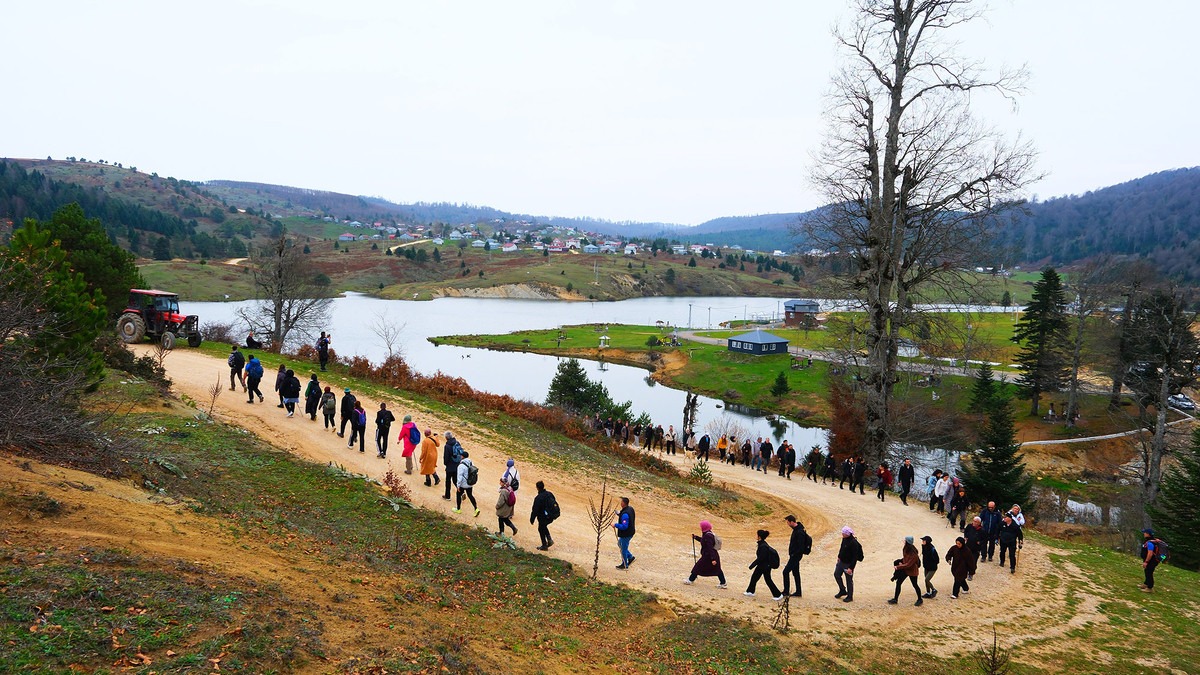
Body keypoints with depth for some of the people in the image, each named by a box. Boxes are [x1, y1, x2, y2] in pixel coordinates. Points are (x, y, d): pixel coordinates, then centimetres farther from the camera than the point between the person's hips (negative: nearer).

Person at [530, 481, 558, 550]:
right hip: (554, 515, 7)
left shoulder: (538, 498, -19)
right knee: (543, 526, 29)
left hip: (545, 517, -7)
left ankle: (544, 546, 21)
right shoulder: (550, 493, 1)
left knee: (541, 529, 14)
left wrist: (532, 520, -4)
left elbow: (535, 510, -15)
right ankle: (549, 540, 19)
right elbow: (554, 503, 12)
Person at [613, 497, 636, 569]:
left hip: (626, 534, -10)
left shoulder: (625, 514, -32)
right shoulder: (630, 508, -2)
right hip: (630, 532, 10)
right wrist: (620, 514, 8)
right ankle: (630, 557, 30)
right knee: (619, 544, 27)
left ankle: (625, 565, 25)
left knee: (623, 548, 8)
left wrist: (615, 525, -25)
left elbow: (624, 526, -34)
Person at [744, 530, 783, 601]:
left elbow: (760, 558, -25)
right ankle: (750, 591, 30)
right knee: (754, 577, 16)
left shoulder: (763, 546, -27)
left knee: (768, 580, 2)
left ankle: (778, 595, 13)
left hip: (765, 567, -10)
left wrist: (752, 565, -19)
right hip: (761, 566, 10)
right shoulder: (762, 544, 2)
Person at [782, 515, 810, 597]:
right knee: (795, 573, 14)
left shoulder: (799, 532, -23)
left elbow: (801, 547, -24)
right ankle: (798, 592, 21)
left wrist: (794, 555, -19)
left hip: (796, 555, -10)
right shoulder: (795, 529, 8)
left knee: (786, 571, -7)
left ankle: (786, 591, 1)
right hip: (794, 555, 10)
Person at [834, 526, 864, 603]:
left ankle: (850, 597, 21)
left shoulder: (853, 543, -27)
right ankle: (842, 591, 34)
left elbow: (855, 557, -25)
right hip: (841, 562, 9)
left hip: (848, 564, -9)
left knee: (849, 580, 4)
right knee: (836, 574, 17)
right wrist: (839, 556, 24)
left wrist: (851, 568, -25)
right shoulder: (844, 539, -2)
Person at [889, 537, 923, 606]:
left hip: (912, 570, -8)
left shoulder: (913, 553, -29)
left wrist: (898, 567, -22)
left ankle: (920, 600, 30)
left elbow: (908, 564, -27)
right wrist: (901, 562, 0)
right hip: (905, 569, 8)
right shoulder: (905, 549, -4)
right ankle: (895, 599, 16)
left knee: (914, 585, 9)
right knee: (898, 582, 7)